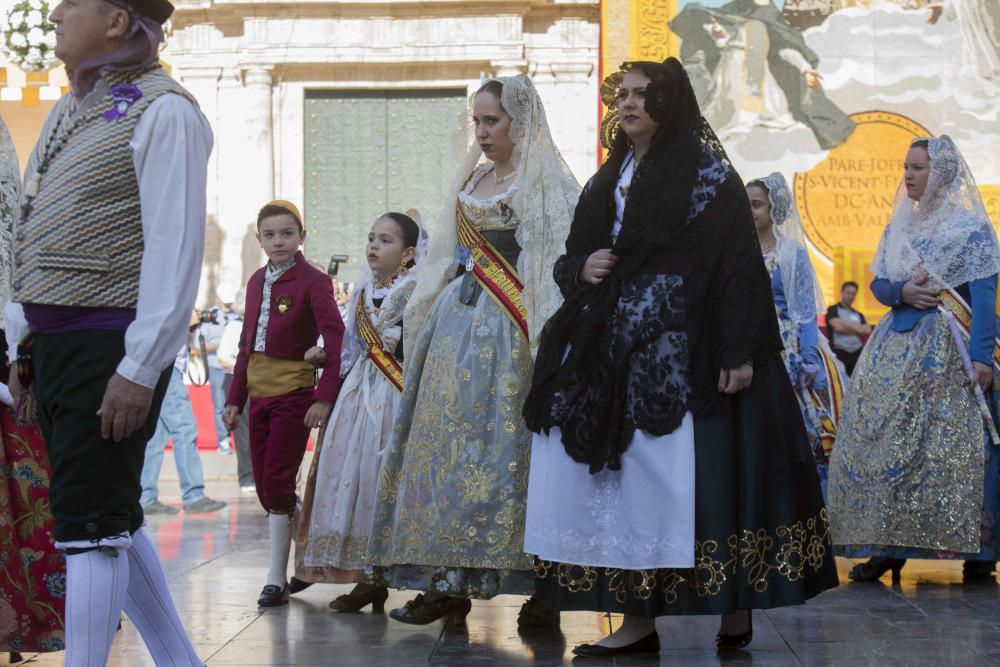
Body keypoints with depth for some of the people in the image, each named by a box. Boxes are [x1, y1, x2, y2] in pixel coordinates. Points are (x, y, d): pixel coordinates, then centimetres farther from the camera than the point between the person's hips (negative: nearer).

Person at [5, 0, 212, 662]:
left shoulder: (162, 112, -10)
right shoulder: (70, 110, 16)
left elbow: (175, 248, -17)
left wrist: (140, 368, -21)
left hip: (111, 345, -9)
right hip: (56, 343, 9)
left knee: (89, 523, -7)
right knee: (113, 520, 13)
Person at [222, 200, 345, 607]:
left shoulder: (312, 281, -8)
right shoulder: (257, 281, 13)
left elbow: (338, 342, -14)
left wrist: (325, 397, -21)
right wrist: (235, 398, 13)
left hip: (293, 394, -7)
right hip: (259, 394, 7)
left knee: (277, 483, -7)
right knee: (264, 485, 8)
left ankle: (277, 579, 0)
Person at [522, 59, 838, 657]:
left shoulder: (708, 172, -3)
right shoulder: (609, 180, 17)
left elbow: (740, 265, -9)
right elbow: (571, 258, 21)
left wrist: (740, 352, -17)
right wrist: (582, 268, -4)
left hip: (686, 356, -6)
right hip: (618, 355, 6)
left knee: (703, 478, -8)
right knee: (626, 481, 1)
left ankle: (736, 608, 4)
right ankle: (638, 620, 4)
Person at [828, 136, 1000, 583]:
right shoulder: (899, 224, 16)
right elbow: (878, 283, 15)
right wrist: (901, 292, -8)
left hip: (948, 351, -6)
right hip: (898, 343, 6)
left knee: (956, 446, -10)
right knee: (885, 441, 1)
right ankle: (888, 546, 6)